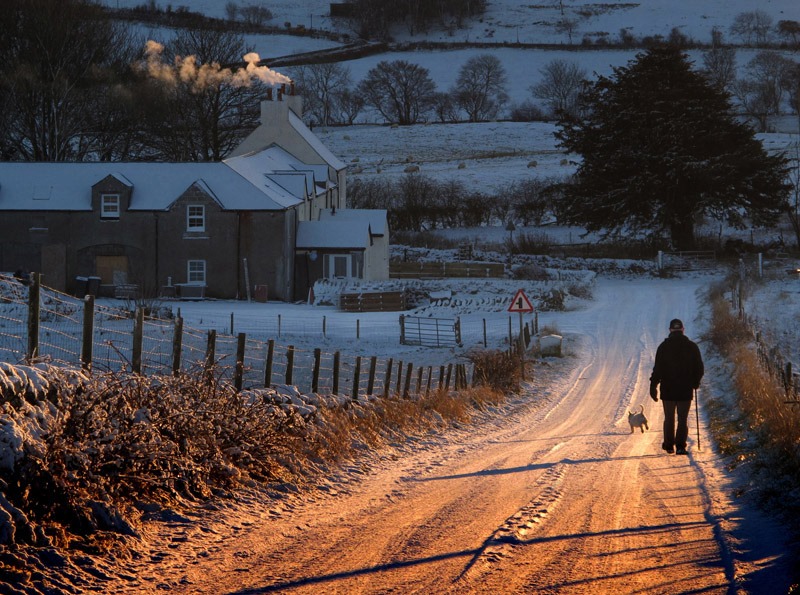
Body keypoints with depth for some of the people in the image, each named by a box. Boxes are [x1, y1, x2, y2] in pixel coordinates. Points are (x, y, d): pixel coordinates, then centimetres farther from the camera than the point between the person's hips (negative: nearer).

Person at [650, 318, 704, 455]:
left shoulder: (664, 347, -5)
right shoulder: (692, 347, -1)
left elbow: (658, 369, -8)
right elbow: (699, 368, 3)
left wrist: (653, 386, -3)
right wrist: (695, 382, 19)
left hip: (668, 390, 0)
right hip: (686, 390, 0)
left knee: (669, 419, 13)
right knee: (683, 419, 3)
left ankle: (669, 445, 17)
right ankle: (680, 446, -7)